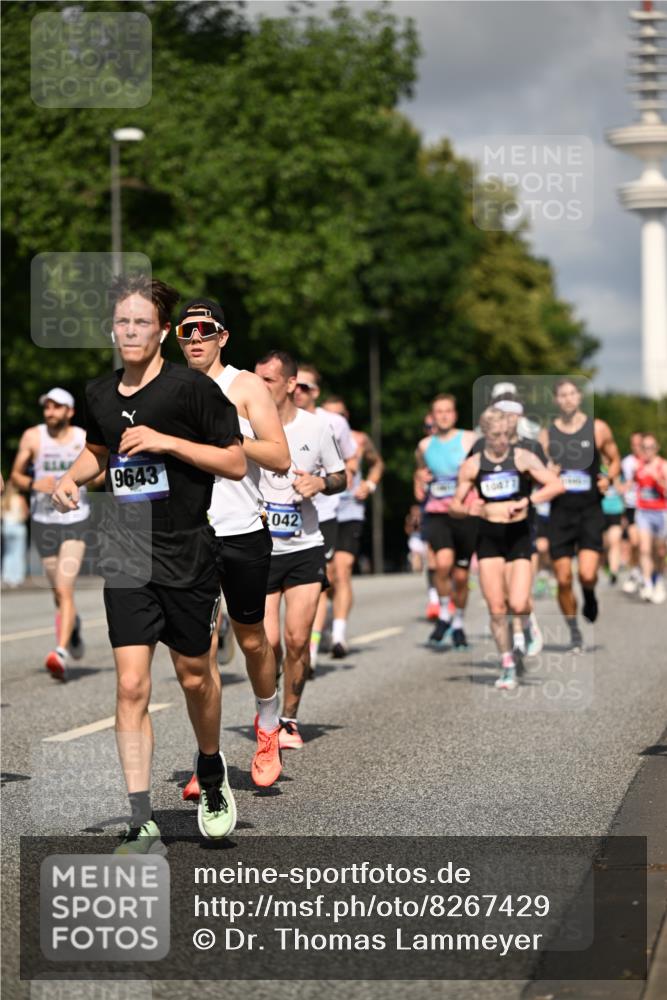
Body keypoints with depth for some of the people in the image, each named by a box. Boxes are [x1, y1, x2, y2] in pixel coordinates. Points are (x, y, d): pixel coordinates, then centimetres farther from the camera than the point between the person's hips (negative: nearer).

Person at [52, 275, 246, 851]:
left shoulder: (192, 388, -10)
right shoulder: (99, 394, 6)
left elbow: (237, 463, -9)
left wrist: (167, 441, -19)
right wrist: (74, 477, 5)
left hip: (189, 559, -3)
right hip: (127, 560, 3)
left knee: (194, 678, 11)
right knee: (131, 687, -6)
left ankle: (212, 774, 41)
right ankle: (142, 825, -4)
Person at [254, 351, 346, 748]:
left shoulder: (317, 426, -1)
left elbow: (341, 476, 12)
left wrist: (321, 483, -11)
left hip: (305, 547, 1)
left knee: (297, 640, -4)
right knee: (267, 642, -5)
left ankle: (289, 717, 16)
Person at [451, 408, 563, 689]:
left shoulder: (522, 457, -4)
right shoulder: (472, 465, 2)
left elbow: (556, 485, -11)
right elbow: (455, 506, 8)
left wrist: (526, 501, -22)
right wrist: (470, 510, -14)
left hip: (519, 535, -2)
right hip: (488, 537, 2)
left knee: (518, 606, -14)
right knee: (496, 609, -2)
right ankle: (508, 666, 12)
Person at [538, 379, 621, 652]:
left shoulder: (598, 429, 1)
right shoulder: (546, 435, 5)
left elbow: (615, 460, 10)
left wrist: (608, 478, -10)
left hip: (590, 511, -2)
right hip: (560, 513, 2)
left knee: (587, 575, -17)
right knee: (563, 580, 1)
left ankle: (589, 596, 19)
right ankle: (574, 633, 19)